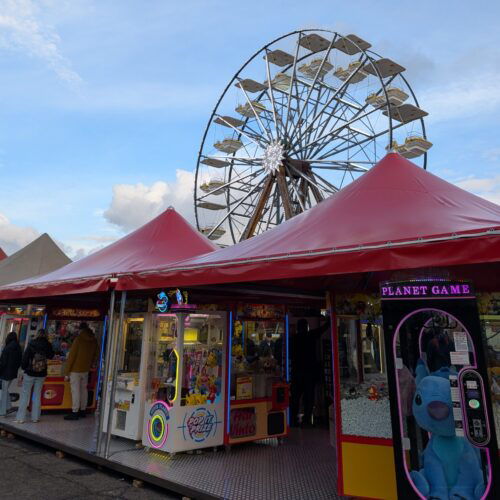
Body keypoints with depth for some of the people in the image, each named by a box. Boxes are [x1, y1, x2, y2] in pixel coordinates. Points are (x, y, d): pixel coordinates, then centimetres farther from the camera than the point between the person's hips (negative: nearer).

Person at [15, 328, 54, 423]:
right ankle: (35, 417, 14)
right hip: (41, 374, 2)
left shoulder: (31, 344, -11)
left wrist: (24, 367, 7)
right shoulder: (48, 345, -5)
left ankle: (20, 418, 8)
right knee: (37, 395, 11)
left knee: (25, 394, 7)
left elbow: (25, 357, -8)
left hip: (30, 373, -2)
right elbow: (51, 356, 11)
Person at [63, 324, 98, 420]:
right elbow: (95, 356, 10)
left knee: (75, 391, -1)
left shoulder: (78, 339, -14)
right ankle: (82, 411, 22)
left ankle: (74, 412, 2)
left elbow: (71, 356, -13)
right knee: (84, 389, 14)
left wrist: (66, 372, -8)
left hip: (75, 370, -6)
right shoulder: (94, 340, 3)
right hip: (86, 370, 6)